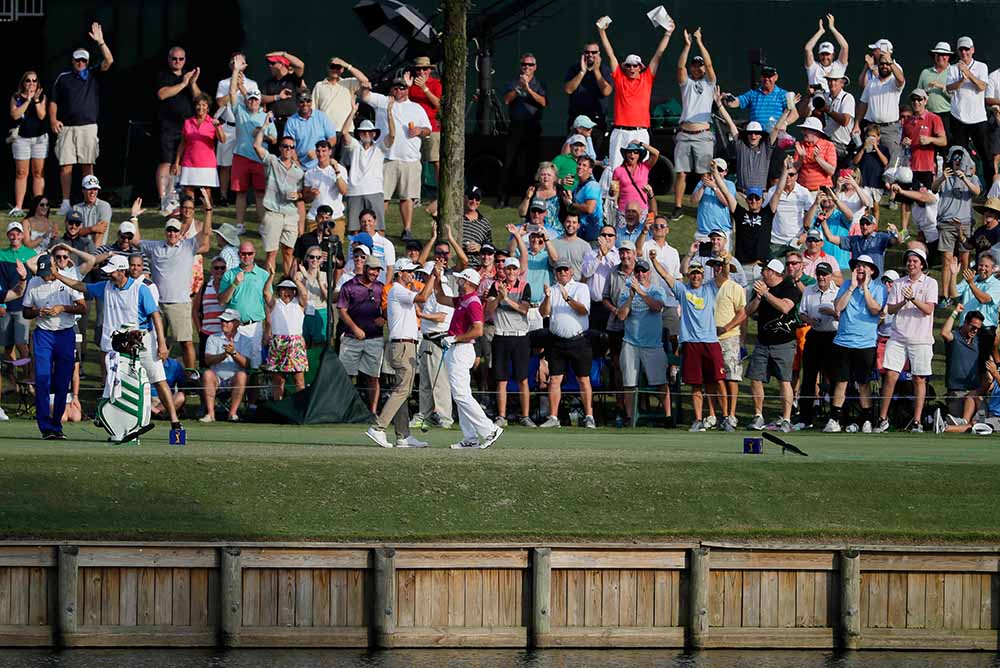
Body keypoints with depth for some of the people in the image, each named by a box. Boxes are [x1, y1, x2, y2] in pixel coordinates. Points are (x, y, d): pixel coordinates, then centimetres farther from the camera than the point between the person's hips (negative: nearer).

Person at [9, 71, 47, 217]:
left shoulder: (42, 97, 6)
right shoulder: (16, 98, 4)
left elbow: (42, 115, -6)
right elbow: (15, 115, -11)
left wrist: (36, 100, -15)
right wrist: (28, 100, -13)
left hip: (39, 138, 1)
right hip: (21, 138, -1)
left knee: (38, 173, 2)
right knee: (21, 173, -2)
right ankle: (18, 207, -2)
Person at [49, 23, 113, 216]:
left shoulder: (93, 75, 9)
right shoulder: (63, 78, 11)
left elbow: (109, 61, -4)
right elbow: (53, 102, 13)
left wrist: (101, 42, -12)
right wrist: (53, 119, -2)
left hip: (88, 126, 0)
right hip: (66, 127, 0)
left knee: (87, 164, 0)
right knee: (66, 164, -4)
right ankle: (65, 202, -1)